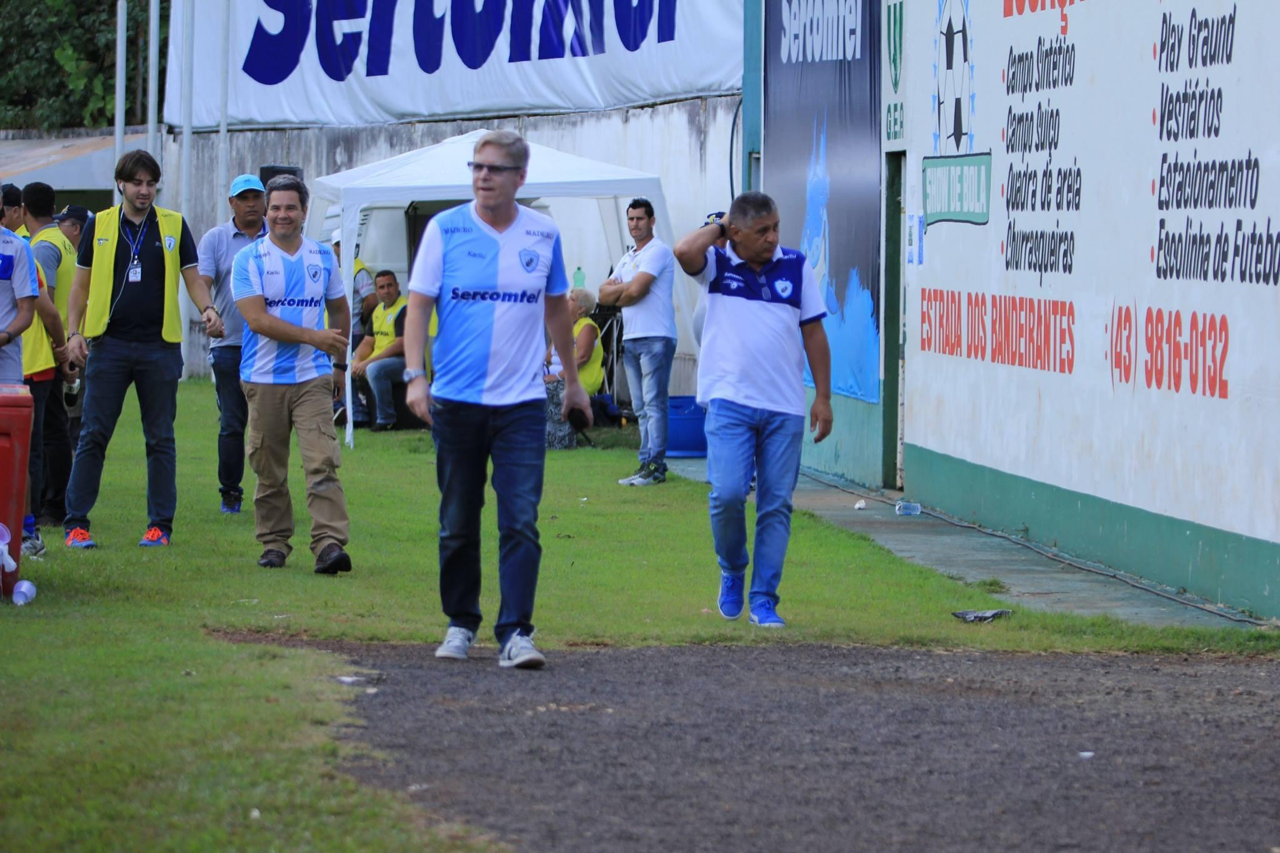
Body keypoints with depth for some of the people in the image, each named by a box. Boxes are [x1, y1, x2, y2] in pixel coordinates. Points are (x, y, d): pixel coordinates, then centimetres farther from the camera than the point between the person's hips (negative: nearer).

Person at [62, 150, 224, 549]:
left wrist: (207, 309, -12)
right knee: (93, 436, -2)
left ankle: (160, 524, 10)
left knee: (160, 439, 4)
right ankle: (76, 523, 2)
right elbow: (81, 284, 10)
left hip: (159, 345, 0)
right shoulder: (100, 225, 7)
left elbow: (192, 277, 8)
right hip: (109, 344, 0)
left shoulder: (174, 226, 6)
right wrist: (73, 332, -1)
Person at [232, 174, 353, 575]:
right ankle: (274, 542, 18)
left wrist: (339, 362, 21)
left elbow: (340, 310, 25)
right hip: (264, 379, -1)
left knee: (322, 462, -12)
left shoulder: (323, 257, 10)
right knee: (269, 470, 6)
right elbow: (257, 320, -12)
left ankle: (330, 543, -19)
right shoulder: (249, 259, -1)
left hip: (313, 378, 1)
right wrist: (314, 337, -16)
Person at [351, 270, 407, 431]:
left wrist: (367, 362, -22)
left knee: (374, 369, -37)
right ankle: (358, 415, 11)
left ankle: (386, 419, -24)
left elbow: (401, 345, -21)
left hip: (402, 360, -9)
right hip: (377, 360, 9)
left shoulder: (404, 309, -13)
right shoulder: (378, 310, 15)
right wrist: (357, 361, -6)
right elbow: (368, 342, 16)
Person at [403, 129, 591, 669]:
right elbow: (419, 303, -3)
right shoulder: (445, 229, -1)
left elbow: (556, 307, 18)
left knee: (520, 522, -9)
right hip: (455, 400, 0)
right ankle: (460, 624, 22)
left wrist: (572, 379, 24)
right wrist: (415, 375, -15)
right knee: (458, 525, 9)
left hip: (521, 402, 0)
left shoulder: (544, 234, 5)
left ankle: (516, 632, -10)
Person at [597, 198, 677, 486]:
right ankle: (647, 463, 11)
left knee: (653, 403, -11)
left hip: (655, 338, -9)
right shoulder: (627, 259, 22)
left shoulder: (658, 251, -6)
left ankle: (655, 465, -14)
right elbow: (604, 294, 13)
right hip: (630, 340, 9)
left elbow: (635, 290, -16)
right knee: (641, 408, 9)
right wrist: (626, 289, -5)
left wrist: (618, 294, 4)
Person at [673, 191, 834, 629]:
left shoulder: (796, 266, 8)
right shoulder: (717, 265, 2)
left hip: (785, 408, 2)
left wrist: (823, 398, 8)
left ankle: (764, 600, 8)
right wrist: (716, 227, -3)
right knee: (727, 494, -14)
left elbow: (813, 333, 12)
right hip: (730, 402, -2)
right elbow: (684, 252, -21)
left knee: (776, 504, 1)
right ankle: (732, 572, 13)